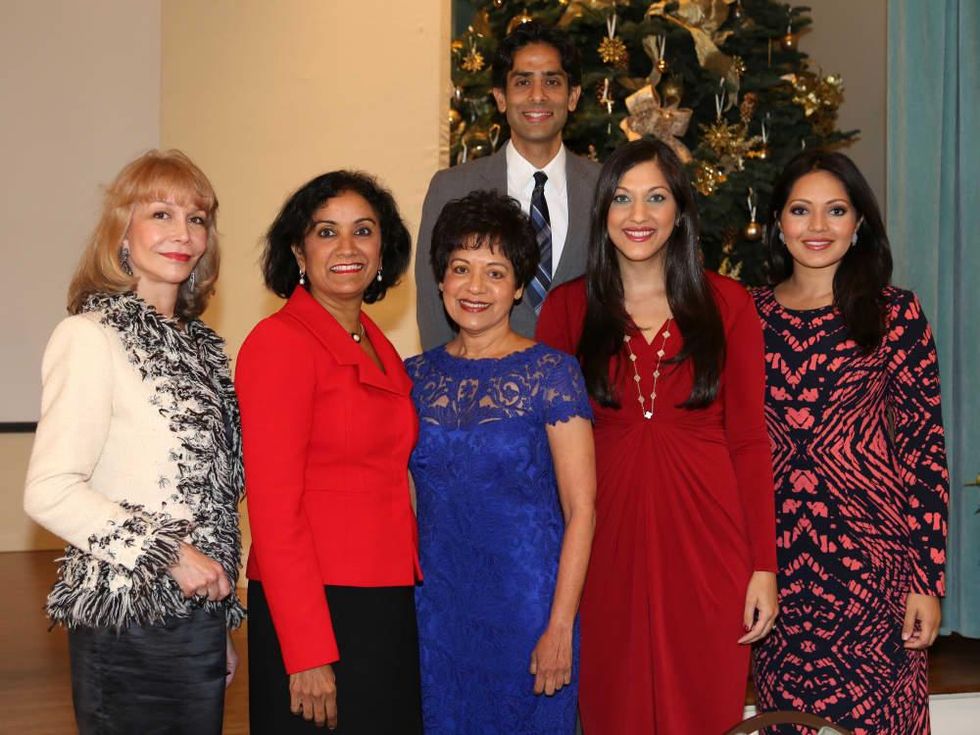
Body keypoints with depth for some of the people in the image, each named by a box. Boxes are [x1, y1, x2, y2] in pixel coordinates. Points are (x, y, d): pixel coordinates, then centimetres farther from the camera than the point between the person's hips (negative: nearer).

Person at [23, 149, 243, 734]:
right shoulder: (91, 336, -10)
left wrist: (223, 626, 17)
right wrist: (169, 554, -15)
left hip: (201, 616, 7)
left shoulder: (199, 343, 12)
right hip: (129, 622, -7)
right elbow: (49, 492, -17)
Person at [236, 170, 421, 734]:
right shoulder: (280, 342, -11)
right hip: (315, 607, -7)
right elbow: (273, 507, -16)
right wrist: (309, 654, -19)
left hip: (390, 604, 7)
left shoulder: (379, 347, 12)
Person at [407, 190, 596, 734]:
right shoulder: (416, 377, 5)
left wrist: (560, 626, -14)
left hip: (526, 603, -3)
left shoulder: (551, 374, -7)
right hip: (436, 603, 4)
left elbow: (581, 509, -9)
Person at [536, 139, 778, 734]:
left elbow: (749, 440, 1)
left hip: (706, 539, 0)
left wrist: (764, 567, -5)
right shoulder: (568, 307, 4)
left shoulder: (726, 304, 2)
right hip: (609, 540, 1)